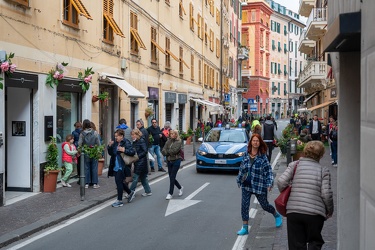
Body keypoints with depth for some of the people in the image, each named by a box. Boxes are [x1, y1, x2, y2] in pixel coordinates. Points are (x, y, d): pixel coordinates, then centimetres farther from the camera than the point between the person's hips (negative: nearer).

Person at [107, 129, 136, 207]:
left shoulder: (126, 143, -11)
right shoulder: (115, 143, 9)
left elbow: (133, 152, -17)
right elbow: (110, 153, 16)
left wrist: (124, 150, -27)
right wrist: (109, 146, -1)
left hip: (122, 167, -8)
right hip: (115, 167, 8)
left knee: (119, 182, -6)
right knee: (119, 182, 14)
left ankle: (119, 201, 6)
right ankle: (130, 193, 35)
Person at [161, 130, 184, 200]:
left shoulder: (179, 142, -7)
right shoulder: (168, 141, 7)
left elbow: (174, 151, -20)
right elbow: (163, 151, -1)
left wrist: (167, 151, -6)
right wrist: (170, 152, -17)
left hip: (176, 161, -6)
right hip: (169, 161, 6)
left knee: (172, 177, -6)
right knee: (171, 177, 10)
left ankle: (170, 193, 2)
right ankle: (180, 187, 33)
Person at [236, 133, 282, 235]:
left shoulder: (262, 157, -10)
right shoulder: (246, 155, 1)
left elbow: (269, 171, -9)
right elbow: (242, 169, 12)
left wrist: (270, 183, -16)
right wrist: (239, 180, 16)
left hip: (259, 186, -3)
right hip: (246, 185, 3)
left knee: (265, 205, 11)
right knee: (244, 205, -3)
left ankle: (277, 215, 42)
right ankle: (245, 228, 7)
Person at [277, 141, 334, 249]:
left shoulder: (294, 165, 6)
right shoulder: (323, 170, 3)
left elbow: (281, 182, -5)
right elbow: (326, 194, -4)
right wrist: (330, 210, 12)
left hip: (293, 212, 1)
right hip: (315, 213, -1)